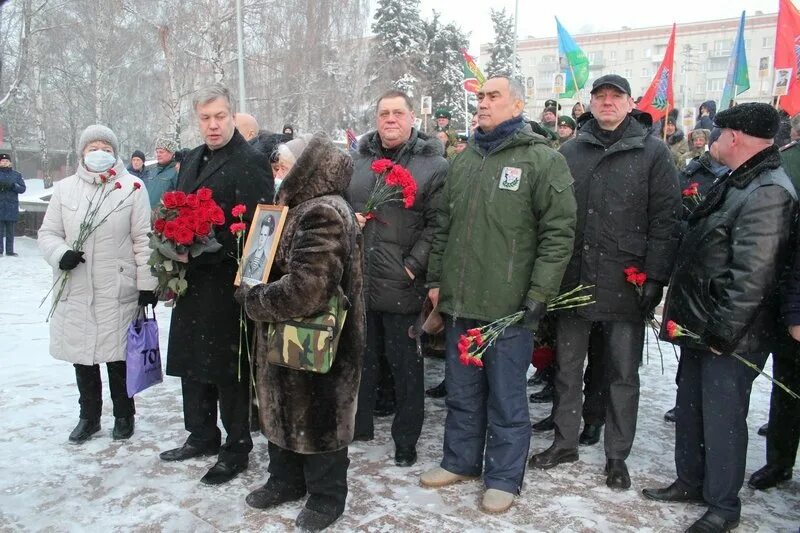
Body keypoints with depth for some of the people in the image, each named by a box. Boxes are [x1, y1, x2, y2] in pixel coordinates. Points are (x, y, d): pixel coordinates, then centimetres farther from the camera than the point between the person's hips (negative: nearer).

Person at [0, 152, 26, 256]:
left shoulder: (17, 175, 12)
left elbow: (23, 188, 3)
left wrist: (13, 185, -15)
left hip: (12, 206, 1)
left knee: (10, 230, 5)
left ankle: (10, 250, 8)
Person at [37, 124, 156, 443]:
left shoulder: (132, 187, -2)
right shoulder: (64, 188, 7)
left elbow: (143, 240, -3)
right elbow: (48, 232, 10)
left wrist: (147, 283, -6)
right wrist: (60, 254, -12)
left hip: (118, 291, -3)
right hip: (75, 291, 4)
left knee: (118, 356, 5)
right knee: (82, 356, 13)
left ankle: (123, 415, 25)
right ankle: (89, 416, 31)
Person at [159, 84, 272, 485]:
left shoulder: (251, 161, -11)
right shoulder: (192, 160, 16)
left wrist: (208, 251, -21)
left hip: (227, 280, -8)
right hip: (192, 278, 8)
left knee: (227, 366, 2)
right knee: (191, 361, 17)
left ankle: (236, 448, 18)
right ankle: (201, 436, 34)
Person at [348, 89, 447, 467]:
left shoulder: (433, 165, -3)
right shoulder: (357, 159, 11)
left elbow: (437, 224, -8)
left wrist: (413, 265, -15)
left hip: (402, 286, -4)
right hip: (357, 281, 5)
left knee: (406, 365, 7)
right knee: (360, 359, 18)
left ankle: (405, 441, 23)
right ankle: (358, 426, 36)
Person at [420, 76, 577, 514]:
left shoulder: (543, 160, -6)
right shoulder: (464, 160, 13)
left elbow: (558, 233, -10)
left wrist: (539, 293, -14)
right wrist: (436, 280, 13)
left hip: (509, 305, -6)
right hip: (459, 301, 6)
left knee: (506, 396, 7)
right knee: (462, 391, 18)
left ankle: (503, 477, 24)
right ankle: (460, 460, 35)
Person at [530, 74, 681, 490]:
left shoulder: (652, 152, 0)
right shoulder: (570, 151, 9)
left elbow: (665, 219, -4)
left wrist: (655, 278, -10)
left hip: (625, 283, -3)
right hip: (573, 280, 3)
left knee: (623, 374, 8)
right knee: (567, 367, 13)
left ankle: (617, 456, 23)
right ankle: (565, 442, 30)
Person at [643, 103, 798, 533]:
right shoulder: (735, 183, 14)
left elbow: (752, 276, -24)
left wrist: (722, 331, -21)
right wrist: (680, 308, 17)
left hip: (730, 336, -10)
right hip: (701, 326, 10)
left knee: (722, 417, 2)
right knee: (690, 407, 18)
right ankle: (690, 482, 35)